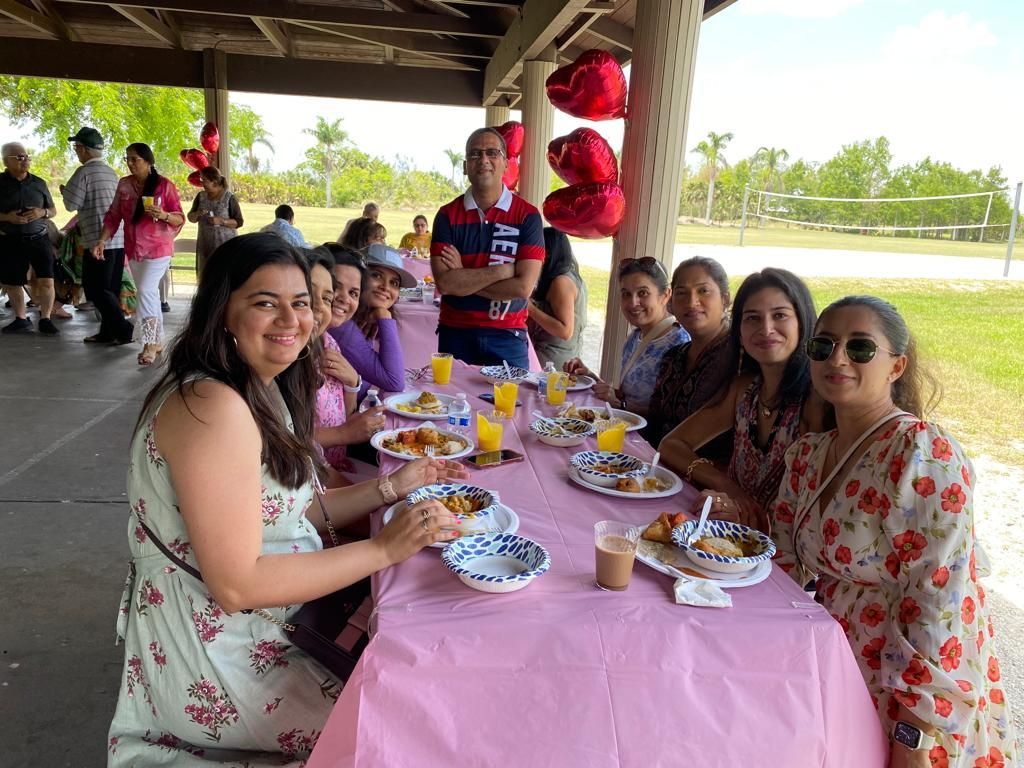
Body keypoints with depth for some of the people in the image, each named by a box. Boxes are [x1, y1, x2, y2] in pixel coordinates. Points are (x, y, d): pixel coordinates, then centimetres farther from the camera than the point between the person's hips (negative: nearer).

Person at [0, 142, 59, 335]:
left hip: (38, 239, 1)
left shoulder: (38, 183, 5)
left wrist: (42, 213, -8)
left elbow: (53, 210, 13)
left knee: (46, 281, -8)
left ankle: (45, 319, 7)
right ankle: (21, 319, 26)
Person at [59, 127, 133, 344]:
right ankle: (107, 332, 16)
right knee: (111, 289, 11)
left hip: (98, 240, -8)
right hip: (119, 238, 8)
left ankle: (123, 329, -9)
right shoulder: (112, 173, 14)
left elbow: (72, 204, -8)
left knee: (96, 289, -2)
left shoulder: (84, 172, -9)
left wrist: (64, 191, 14)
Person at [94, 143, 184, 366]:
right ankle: (157, 341, 20)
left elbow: (180, 219, -7)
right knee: (149, 294, 11)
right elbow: (113, 215, 8)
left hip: (158, 249, -5)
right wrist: (102, 240, -3)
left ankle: (150, 343, -11)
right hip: (134, 249, 5)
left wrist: (163, 215, -26)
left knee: (146, 291, -17)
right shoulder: (124, 185, 6)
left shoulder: (164, 185, -7)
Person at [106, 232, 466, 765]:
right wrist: (383, 550, -25)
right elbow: (236, 585, -28)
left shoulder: (263, 391, 5)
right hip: (217, 660, -9)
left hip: (271, 617, 9)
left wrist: (390, 487, -2)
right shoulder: (214, 407, -26)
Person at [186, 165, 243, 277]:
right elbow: (191, 218, 14)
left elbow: (239, 222, -4)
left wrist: (221, 221, -19)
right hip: (205, 245, 5)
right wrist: (197, 214, -9)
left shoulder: (229, 198, -4)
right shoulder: (201, 196, 9)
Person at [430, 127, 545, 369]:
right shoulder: (448, 215, 0)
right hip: (455, 334, 1)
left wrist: (463, 279, -10)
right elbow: (444, 283, -11)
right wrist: (502, 270, -13)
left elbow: (523, 287, -13)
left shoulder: (527, 215, -4)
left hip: (507, 337, -1)